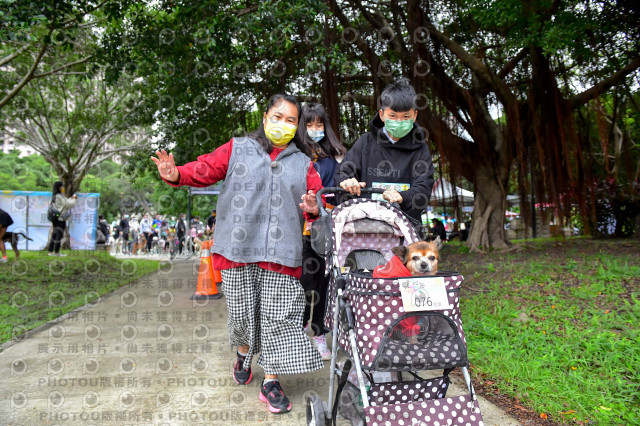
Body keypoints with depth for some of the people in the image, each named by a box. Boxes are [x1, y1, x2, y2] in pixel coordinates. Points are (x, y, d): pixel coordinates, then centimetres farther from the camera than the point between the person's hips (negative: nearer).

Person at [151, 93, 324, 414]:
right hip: (238, 249, 0)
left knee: (276, 316, 0)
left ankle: (270, 382, 15)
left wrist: (314, 209, -13)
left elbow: (317, 199, 10)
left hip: (280, 253, 1)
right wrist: (177, 175, -14)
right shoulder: (237, 149, 9)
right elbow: (206, 169, 3)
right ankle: (244, 353, 43)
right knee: (242, 311, 11)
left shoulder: (303, 163, 13)